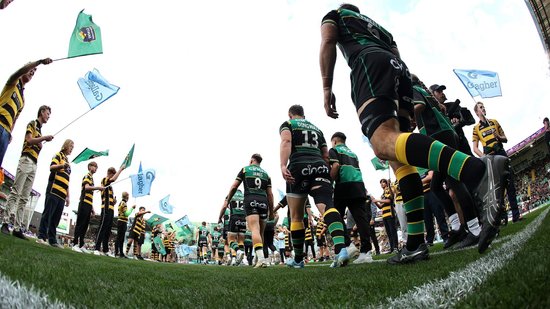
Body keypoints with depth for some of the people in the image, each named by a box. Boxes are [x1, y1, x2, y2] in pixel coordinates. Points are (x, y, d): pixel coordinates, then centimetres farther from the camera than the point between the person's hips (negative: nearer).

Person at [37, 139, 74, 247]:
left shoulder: (68, 163, 27)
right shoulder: (59, 155, 6)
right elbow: (51, 167, -12)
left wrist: (68, 196, 22)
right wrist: (61, 166, -33)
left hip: (62, 194, 7)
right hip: (54, 190, -7)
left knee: (56, 217, 4)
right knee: (48, 213, -6)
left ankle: (52, 240, 5)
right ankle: (42, 236, -4)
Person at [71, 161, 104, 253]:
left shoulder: (91, 178, 25)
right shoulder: (87, 176, -1)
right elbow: (86, 187, -22)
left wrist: (92, 208, 22)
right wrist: (98, 188, -32)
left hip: (88, 205, 9)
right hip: (84, 203, -9)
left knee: (85, 225, 7)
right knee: (80, 224, -9)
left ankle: (81, 245, 8)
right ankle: (75, 244, -8)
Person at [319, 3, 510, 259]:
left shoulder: (334, 15, 29)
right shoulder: (377, 26, 42)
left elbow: (328, 43, 8)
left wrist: (326, 88, 3)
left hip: (369, 62, -7)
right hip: (399, 66, 7)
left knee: (383, 143, -30)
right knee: (398, 157, -1)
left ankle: (479, 171, -53)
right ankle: (416, 243, -9)